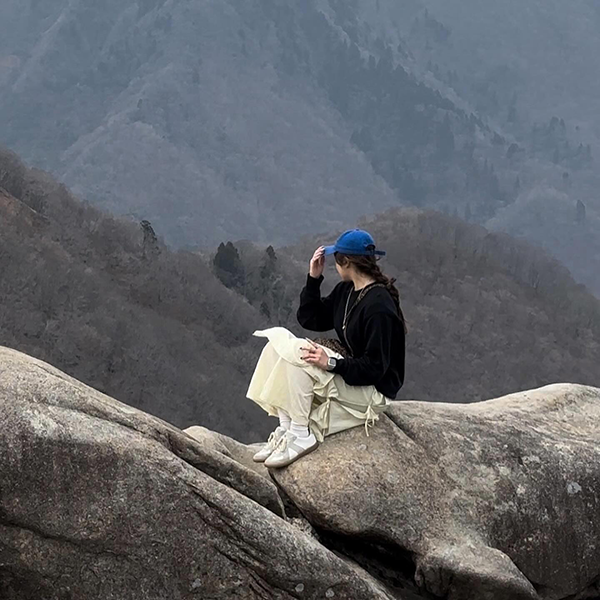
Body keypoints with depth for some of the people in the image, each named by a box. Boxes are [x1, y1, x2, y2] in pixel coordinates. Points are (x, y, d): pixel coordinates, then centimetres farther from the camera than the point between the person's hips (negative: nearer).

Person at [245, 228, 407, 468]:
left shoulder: (379, 306, -21)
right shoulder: (345, 291, 7)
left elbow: (375, 368, -23)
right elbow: (310, 319, 14)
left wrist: (331, 363, -31)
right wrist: (313, 278, 4)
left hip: (372, 391, -10)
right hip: (348, 372, 10)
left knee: (298, 353, -25)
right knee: (277, 339, -4)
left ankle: (300, 436, -20)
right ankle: (285, 429, -10)